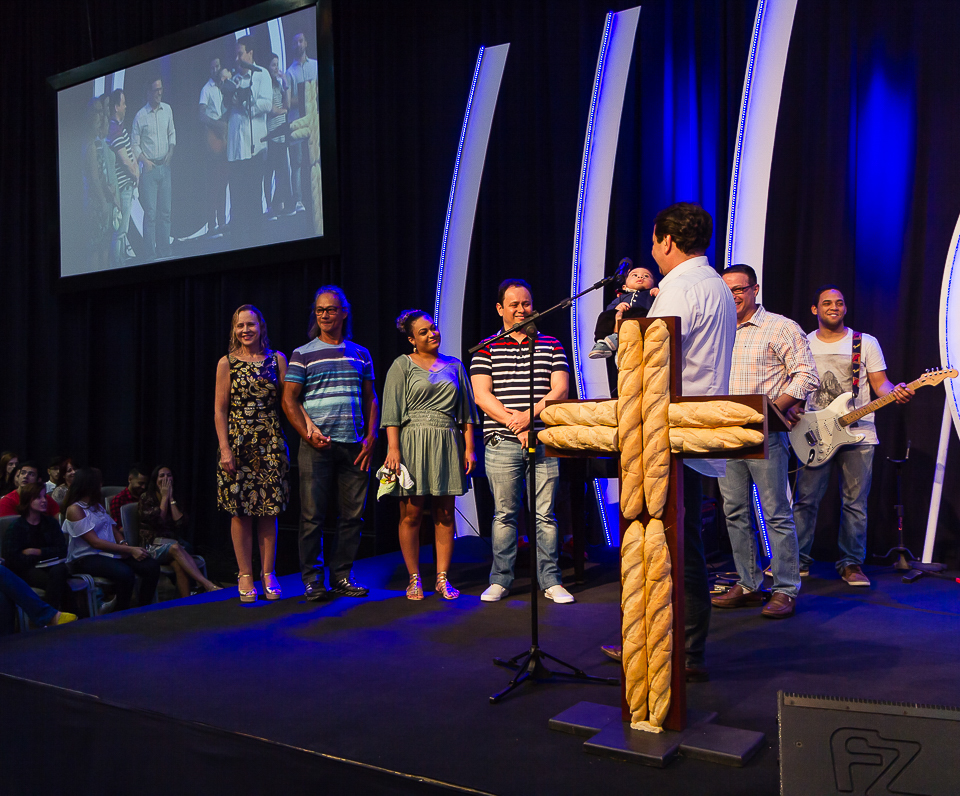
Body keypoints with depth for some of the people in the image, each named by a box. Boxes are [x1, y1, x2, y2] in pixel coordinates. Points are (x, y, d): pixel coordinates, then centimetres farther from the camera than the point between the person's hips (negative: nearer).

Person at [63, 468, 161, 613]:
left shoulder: (96, 505, 19)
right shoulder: (74, 509, -8)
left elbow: (112, 527, 18)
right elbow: (95, 542, -14)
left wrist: (123, 543, -6)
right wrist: (130, 550, -17)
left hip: (110, 551, 8)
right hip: (85, 558, -8)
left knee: (152, 567, -16)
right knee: (125, 573, -36)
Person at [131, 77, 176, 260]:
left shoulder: (167, 109, 8)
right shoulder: (140, 116, -5)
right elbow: (134, 144, -1)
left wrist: (171, 151, 3)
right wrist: (145, 161, -10)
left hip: (165, 166, 5)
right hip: (149, 168, -4)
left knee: (165, 211, 6)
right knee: (150, 213, -6)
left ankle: (164, 251, 12)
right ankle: (151, 254, -3)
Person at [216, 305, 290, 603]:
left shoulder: (276, 359, 7)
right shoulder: (227, 363, 4)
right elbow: (220, 410, 1)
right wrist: (225, 449, -7)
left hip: (270, 442, 1)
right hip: (238, 442, -1)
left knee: (269, 510, 3)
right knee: (240, 510, 0)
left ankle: (268, 573, 13)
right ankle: (245, 576, 11)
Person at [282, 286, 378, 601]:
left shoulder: (360, 354, 15)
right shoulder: (303, 354, 6)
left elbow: (370, 399, 16)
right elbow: (289, 400, 2)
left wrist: (371, 436, 4)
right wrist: (308, 434, -9)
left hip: (354, 445, 3)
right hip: (316, 445, -3)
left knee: (353, 513, 4)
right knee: (313, 514, -2)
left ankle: (341, 575, 15)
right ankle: (312, 578, 8)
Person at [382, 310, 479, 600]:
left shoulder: (454, 366, 15)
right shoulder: (402, 365, 5)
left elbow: (466, 412, 15)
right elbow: (391, 411, -3)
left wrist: (469, 447, 7)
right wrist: (393, 448, -13)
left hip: (448, 445, 3)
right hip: (413, 442, -3)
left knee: (445, 514, 4)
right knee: (411, 513, -2)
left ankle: (443, 578, 12)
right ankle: (414, 579, 9)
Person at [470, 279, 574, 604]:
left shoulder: (551, 345, 12)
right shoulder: (486, 348, 8)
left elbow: (560, 390, 2)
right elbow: (481, 396, -1)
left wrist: (529, 415, -13)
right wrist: (514, 425, -11)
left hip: (543, 440, 1)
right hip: (502, 443, -1)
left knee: (545, 514, 2)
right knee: (504, 514, 4)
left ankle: (550, 580, 11)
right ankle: (500, 580, 15)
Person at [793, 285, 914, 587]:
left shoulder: (866, 342, 6)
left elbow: (880, 383, 4)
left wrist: (895, 392, -17)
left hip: (858, 433, 0)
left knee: (855, 503, 2)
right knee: (805, 500, -1)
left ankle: (851, 564, 12)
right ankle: (797, 559, 10)